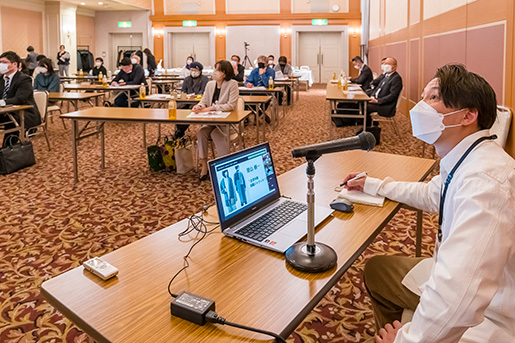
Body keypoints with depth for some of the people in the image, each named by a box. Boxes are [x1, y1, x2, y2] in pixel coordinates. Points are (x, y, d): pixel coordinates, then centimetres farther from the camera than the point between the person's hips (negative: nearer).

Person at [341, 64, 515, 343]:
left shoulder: (485, 181, -34)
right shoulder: (461, 161, -2)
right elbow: (432, 194, 20)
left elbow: (457, 295, -41)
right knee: (376, 269, 17)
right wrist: (374, 185, 21)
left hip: (487, 320, -9)